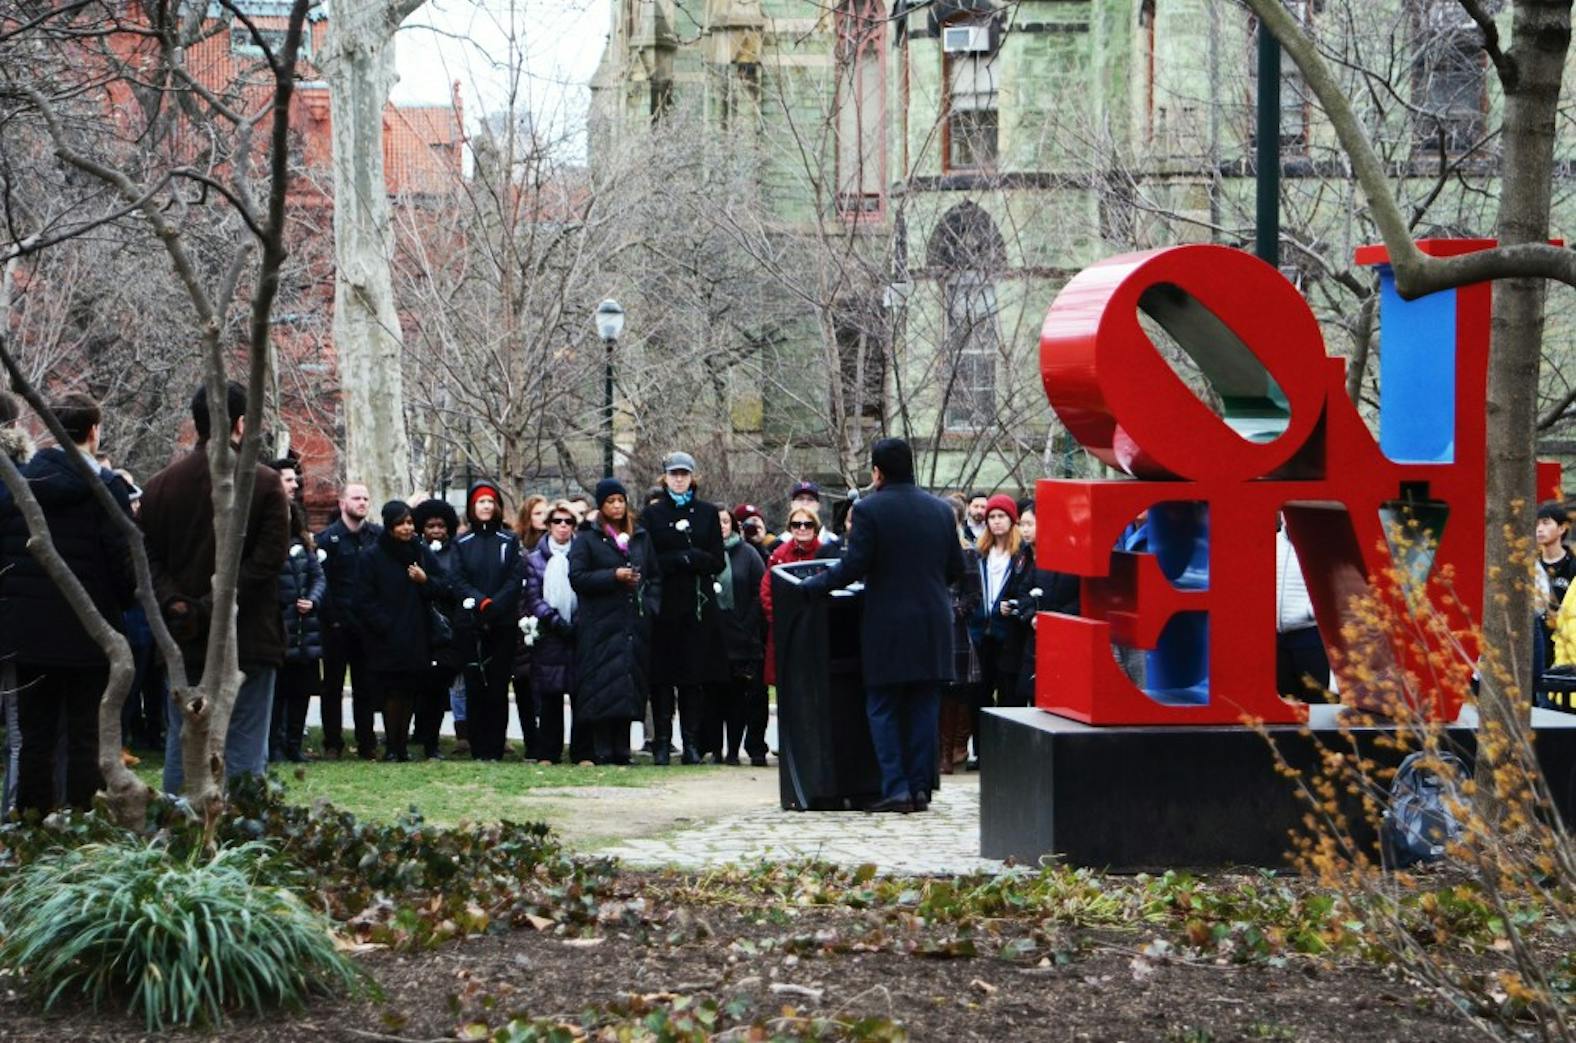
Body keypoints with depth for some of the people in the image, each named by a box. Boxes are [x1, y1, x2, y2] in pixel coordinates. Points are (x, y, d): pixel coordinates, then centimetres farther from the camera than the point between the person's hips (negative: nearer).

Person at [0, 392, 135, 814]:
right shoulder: (105, 487, -10)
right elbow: (124, 558, -12)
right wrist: (126, 600, 6)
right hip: (88, 631, -4)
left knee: (35, 736, 10)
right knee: (86, 737, 2)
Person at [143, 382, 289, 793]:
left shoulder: (160, 485, 6)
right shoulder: (264, 483, -6)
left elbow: (149, 559, 1)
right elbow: (269, 559, -13)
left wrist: (175, 604, -8)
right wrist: (216, 605, -13)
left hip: (185, 640, 4)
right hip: (248, 639, -3)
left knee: (181, 745, 10)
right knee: (244, 749, 0)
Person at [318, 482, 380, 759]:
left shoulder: (379, 536, 6)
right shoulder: (327, 538, -3)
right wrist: (330, 616, -14)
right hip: (337, 623, -2)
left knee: (366, 685, 7)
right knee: (333, 685, 5)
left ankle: (367, 743, 12)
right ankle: (333, 743, 10)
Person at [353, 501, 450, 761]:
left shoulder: (422, 552, 11)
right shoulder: (371, 557, -2)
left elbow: (444, 588, 11)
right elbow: (365, 600, -5)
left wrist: (425, 580, -9)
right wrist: (385, 627, -13)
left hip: (418, 639, 4)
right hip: (387, 640, -4)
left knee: (410, 693, 6)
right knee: (393, 693, -6)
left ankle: (402, 744, 16)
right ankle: (392, 747, 3)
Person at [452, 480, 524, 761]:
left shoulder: (510, 541, 8)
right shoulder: (462, 543, 11)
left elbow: (516, 579, -1)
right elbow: (458, 581, 2)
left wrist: (495, 605, -14)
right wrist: (481, 602, -14)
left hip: (503, 624, -1)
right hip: (471, 623, 1)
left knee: (498, 685, -4)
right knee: (475, 687, -1)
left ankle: (495, 748, -1)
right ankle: (478, 748, 3)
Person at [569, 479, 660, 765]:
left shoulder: (641, 538, 17)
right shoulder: (586, 539, 4)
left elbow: (655, 576, 19)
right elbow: (577, 577, -6)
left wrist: (650, 605, 2)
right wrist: (614, 576, -14)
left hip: (634, 624, 4)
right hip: (600, 625, -4)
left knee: (628, 689, 2)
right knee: (602, 689, -9)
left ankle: (621, 749, 8)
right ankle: (601, 750, -7)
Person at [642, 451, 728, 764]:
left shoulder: (707, 513, 11)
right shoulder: (652, 515, 8)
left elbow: (718, 562, 5)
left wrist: (687, 557, -11)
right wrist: (687, 558, -12)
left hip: (698, 607, 1)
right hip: (664, 606, -1)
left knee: (695, 675, -2)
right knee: (662, 676, -3)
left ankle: (692, 742, 1)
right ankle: (661, 742, 0)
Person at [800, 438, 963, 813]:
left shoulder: (869, 510, -9)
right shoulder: (940, 510, 6)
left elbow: (853, 566, -13)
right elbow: (956, 568, 10)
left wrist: (812, 584, 2)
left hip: (888, 627, -4)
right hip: (933, 626, 4)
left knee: (882, 710, 3)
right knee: (923, 708, 9)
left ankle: (895, 788, -4)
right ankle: (920, 788, 8)